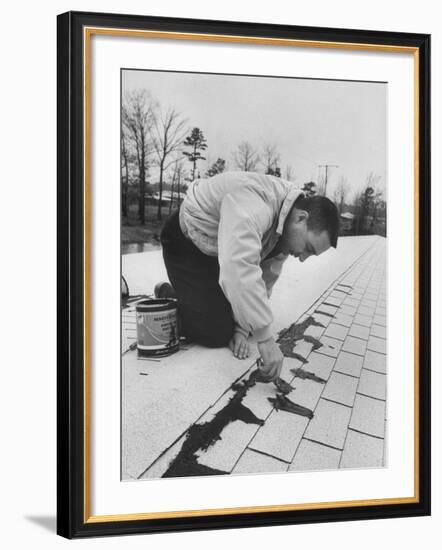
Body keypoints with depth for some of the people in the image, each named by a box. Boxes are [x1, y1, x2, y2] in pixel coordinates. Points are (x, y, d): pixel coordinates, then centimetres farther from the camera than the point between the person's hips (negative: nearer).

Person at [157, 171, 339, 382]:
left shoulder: (287, 229, -9)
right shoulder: (253, 206, -39)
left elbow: (266, 279, -3)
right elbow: (239, 271, -50)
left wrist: (242, 329, -11)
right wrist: (266, 340, -48)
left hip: (222, 251, 8)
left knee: (255, 319, 4)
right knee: (217, 334, -16)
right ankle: (168, 296, 10)